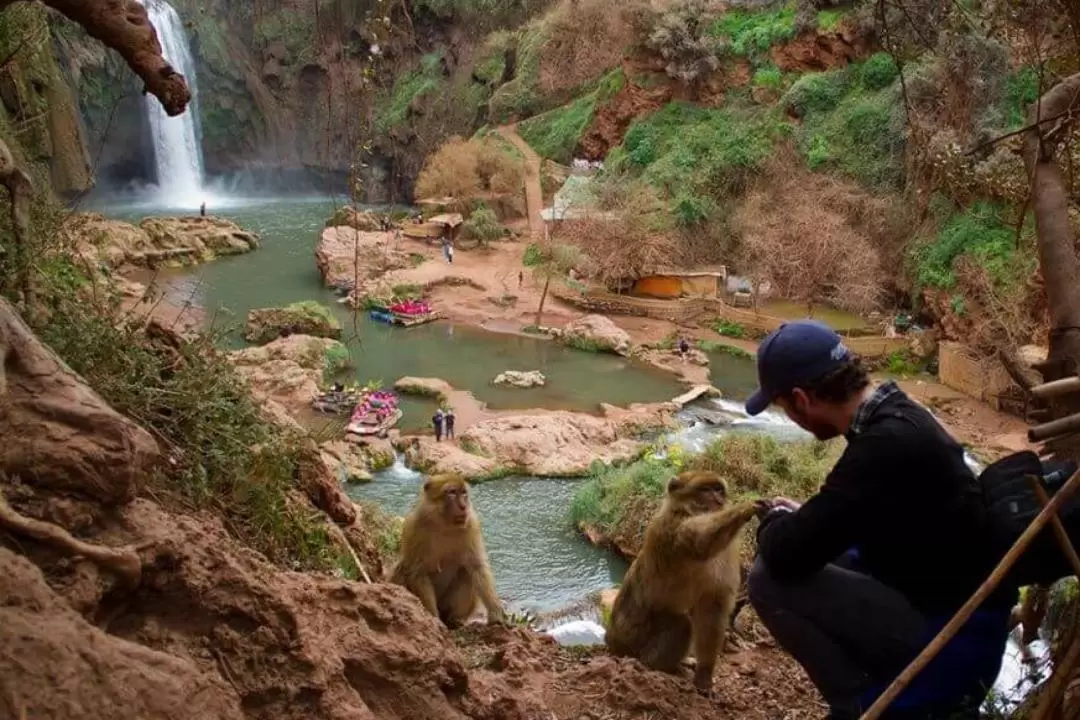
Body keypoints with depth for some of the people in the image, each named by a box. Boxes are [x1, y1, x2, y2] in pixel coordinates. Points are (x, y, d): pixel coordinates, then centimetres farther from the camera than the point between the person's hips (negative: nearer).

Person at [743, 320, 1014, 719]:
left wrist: (775, 520, -4)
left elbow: (786, 554, -26)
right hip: (952, 608, 10)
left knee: (770, 578, -14)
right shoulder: (895, 415, 3)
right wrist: (803, 517, 11)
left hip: (952, 638, -10)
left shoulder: (887, 443, -27)